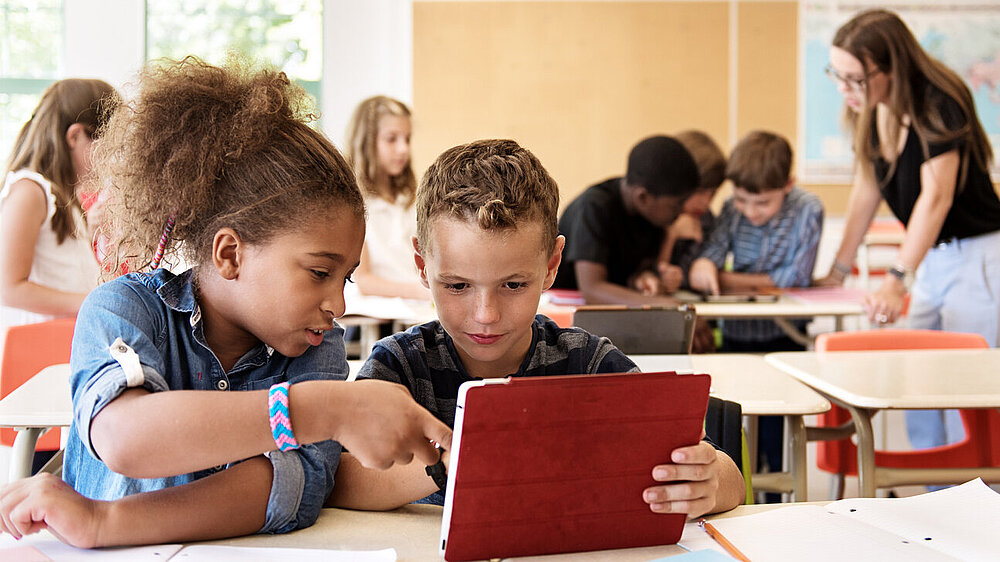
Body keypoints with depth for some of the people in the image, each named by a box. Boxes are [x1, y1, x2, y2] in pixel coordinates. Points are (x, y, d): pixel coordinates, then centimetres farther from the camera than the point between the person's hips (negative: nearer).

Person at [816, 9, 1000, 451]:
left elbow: (936, 197, -28)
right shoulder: (869, 112, 3)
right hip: (930, 260, 8)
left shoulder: (938, 103, -20)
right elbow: (868, 187, 12)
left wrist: (896, 279, -36)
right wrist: (838, 270, 11)